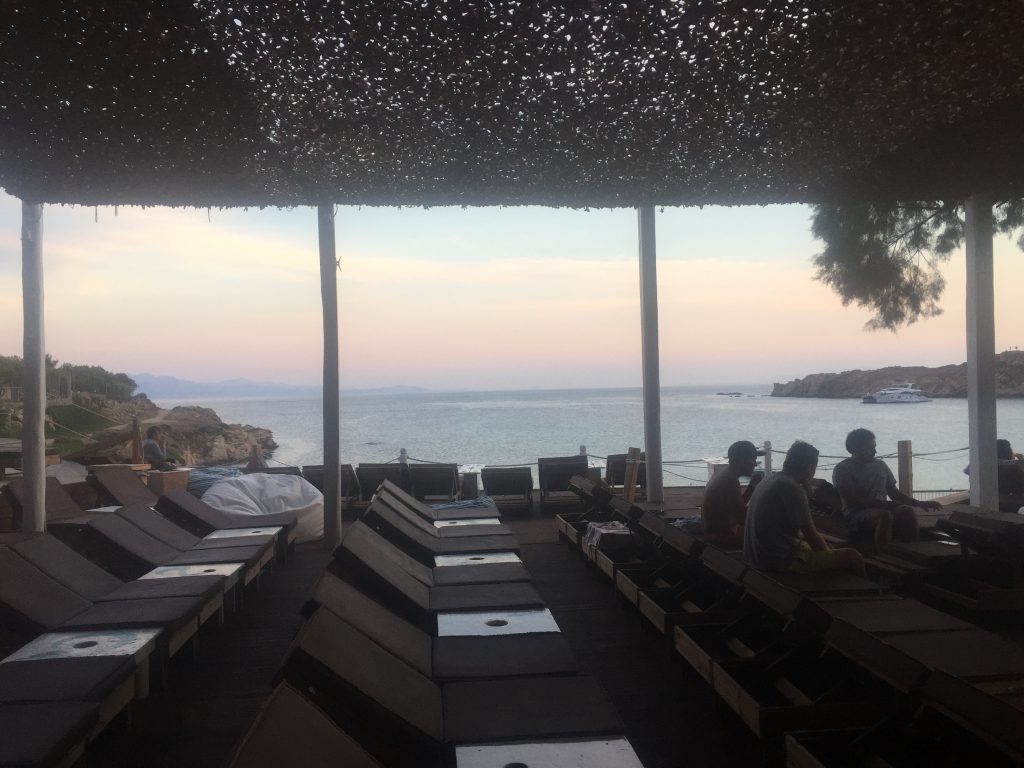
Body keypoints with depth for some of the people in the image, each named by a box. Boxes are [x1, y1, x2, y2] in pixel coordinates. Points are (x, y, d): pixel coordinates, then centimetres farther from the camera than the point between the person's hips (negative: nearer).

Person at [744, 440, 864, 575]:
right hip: (781, 560, -10)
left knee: (826, 546, 28)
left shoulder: (771, 481, 11)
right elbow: (810, 534, -14)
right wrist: (828, 553, 2)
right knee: (854, 558, -6)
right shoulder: (792, 489, -17)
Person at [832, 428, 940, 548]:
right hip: (857, 514, -5)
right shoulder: (842, 469, -1)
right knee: (885, 515, -37)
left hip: (882, 508, 5)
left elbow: (894, 493, 25)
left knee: (908, 510, -28)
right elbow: (852, 500, -11)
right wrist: (885, 503, -16)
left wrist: (920, 503, 12)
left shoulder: (881, 465, 18)